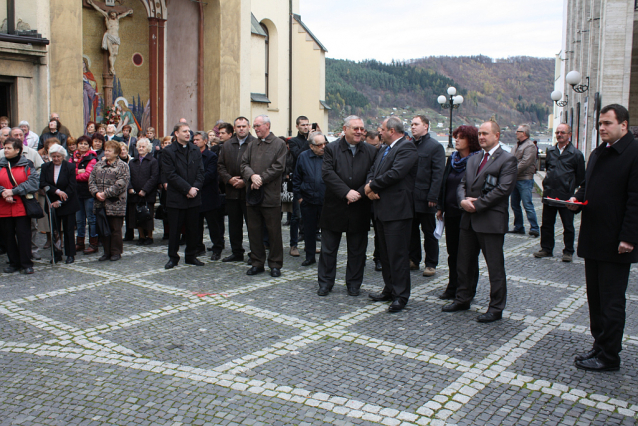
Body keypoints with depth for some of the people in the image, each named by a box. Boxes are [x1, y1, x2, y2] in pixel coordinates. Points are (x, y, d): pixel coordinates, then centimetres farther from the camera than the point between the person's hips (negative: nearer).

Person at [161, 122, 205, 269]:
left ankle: (191, 256, 21)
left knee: (193, 228, 9)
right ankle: (173, 257, 15)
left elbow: (200, 172, 7)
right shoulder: (168, 152, -3)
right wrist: (188, 189, -15)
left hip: (194, 197, 4)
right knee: (174, 229, 3)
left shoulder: (196, 151, 11)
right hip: (176, 198, -4)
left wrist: (195, 188, -10)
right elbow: (171, 175, -10)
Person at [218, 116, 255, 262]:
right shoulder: (227, 145, 13)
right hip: (232, 191, 5)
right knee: (234, 224, 12)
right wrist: (229, 179, -4)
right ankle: (237, 252, 23)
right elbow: (221, 165, 12)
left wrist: (245, 181, -15)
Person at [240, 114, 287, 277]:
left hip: (271, 195, -5)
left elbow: (278, 167, -9)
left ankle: (275, 264, 12)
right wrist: (252, 176, -13)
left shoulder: (279, 144, 0)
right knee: (254, 231, 9)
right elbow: (244, 164, 7)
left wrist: (261, 180, -13)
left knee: (274, 232, 1)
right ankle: (257, 263, 20)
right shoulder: (252, 145, 15)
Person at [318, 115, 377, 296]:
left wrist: (360, 193, -18)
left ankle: (354, 284, 24)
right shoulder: (331, 149, -1)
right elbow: (327, 173, -13)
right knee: (328, 248, 7)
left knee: (357, 250, 10)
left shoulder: (371, 151, 4)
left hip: (359, 209, 1)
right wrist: (346, 192, -21)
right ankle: (325, 282, 21)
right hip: (334, 208, -1)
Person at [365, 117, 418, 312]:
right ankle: (389, 290, 26)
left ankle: (400, 296, 2)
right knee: (385, 254, 15)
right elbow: (372, 171, 16)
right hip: (382, 209, 10)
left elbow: (396, 173, -23)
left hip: (397, 210, -10)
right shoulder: (384, 151, 20)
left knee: (398, 254, -5)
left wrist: (372, 186, -12)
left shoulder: (407, 148, -11)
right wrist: (370, 187, -6)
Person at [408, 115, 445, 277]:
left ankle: (431, 264, 13)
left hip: (425, 198, -5)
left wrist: (433, 197, -16)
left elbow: (438, 174, -10)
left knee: (429, 232, 4)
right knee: (412, 230, 12)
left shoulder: (435, 146, -5)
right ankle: (413, 260, 24)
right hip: (409, 197, 5)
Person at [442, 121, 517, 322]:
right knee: (464, 262, 15)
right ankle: (463, 299, 29)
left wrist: (477, 204, -16)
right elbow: (462, 184, 14)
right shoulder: (473, 159, 17)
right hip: (469, 219, 7)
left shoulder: (507, 160, -6)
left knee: (495, 266, 2)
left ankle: (496, 308, 12)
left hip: (491, 220, -7)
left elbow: (503, 189, -16)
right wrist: (463, 200, -8)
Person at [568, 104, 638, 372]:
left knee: (611, 302, 1)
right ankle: (599, 346, 28)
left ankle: (609, 357, 11)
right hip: (593, 239, 8)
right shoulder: (598, 154, 15)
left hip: (615, 244, -8)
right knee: (595, 297, 16)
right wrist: (576, 201, 2)